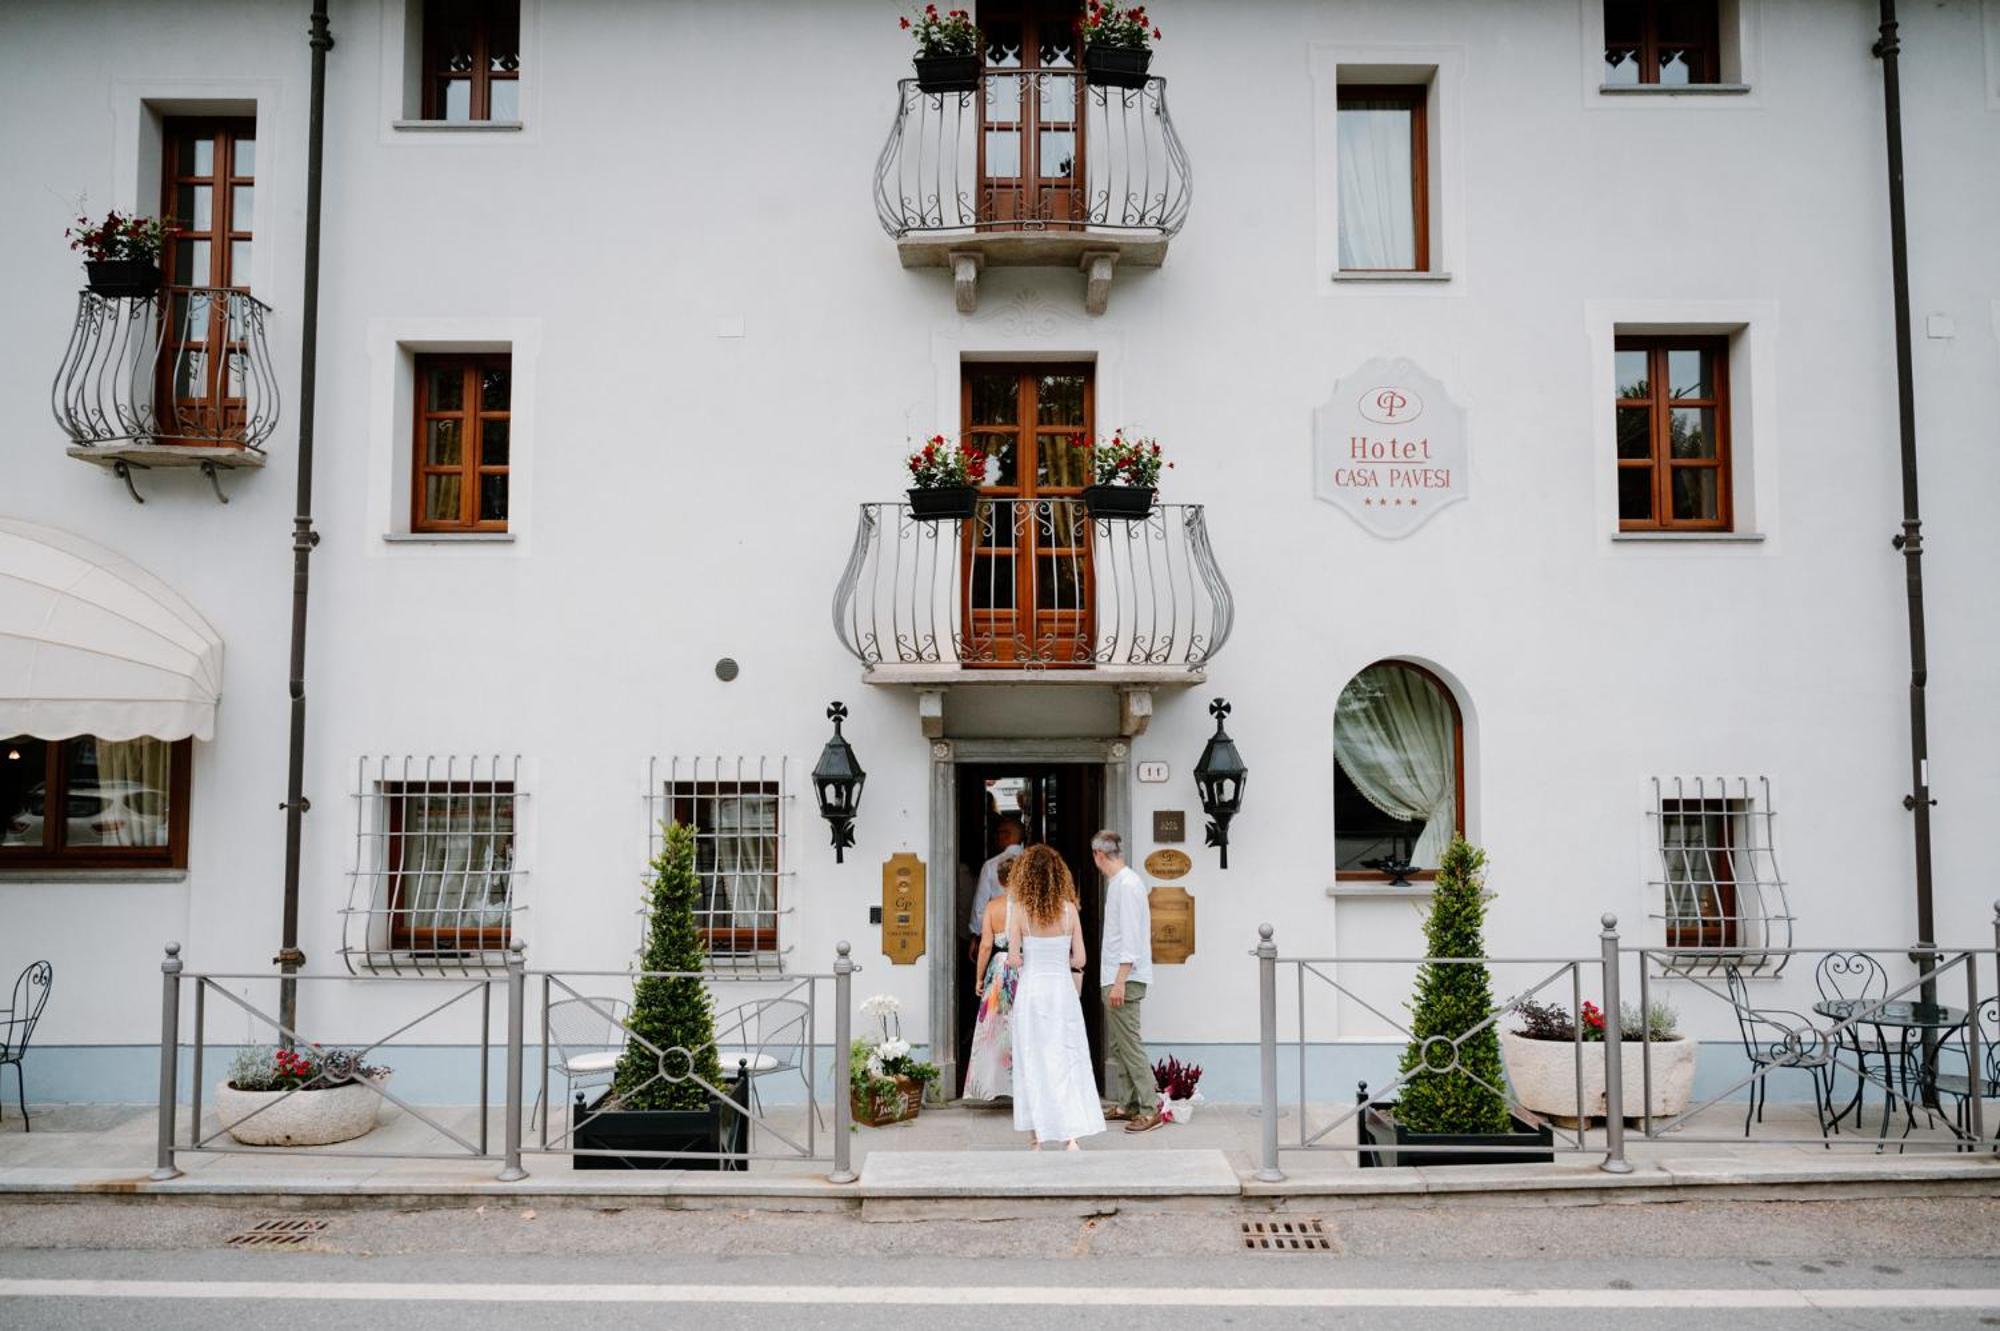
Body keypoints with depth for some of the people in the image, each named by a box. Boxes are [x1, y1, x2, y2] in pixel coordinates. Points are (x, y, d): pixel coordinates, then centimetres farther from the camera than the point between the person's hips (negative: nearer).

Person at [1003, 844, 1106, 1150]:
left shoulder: (1019, 909, -8)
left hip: (1031, 990, -1)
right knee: (1068, 1061, 5)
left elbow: (1013, 958, -11)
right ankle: (1070, 1135, -6)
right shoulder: (1069, 909, -3)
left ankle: (1038, 1135, 16)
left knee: (1034, 1062, 9)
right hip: (1063, 989, 1)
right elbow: (1079, 959, -1)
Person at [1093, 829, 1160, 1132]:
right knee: (1118, 1043, 14)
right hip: (1116, 978, 10)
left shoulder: (1127, 885, -15)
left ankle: (1150, 1108, -7)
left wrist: (1120, 981, -23)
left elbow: (1131, 937, -20)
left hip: (1125, 979, -10)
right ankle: (1130, 1104, 21)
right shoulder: (1117, 882, 14)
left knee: (1129, 1042, -9)